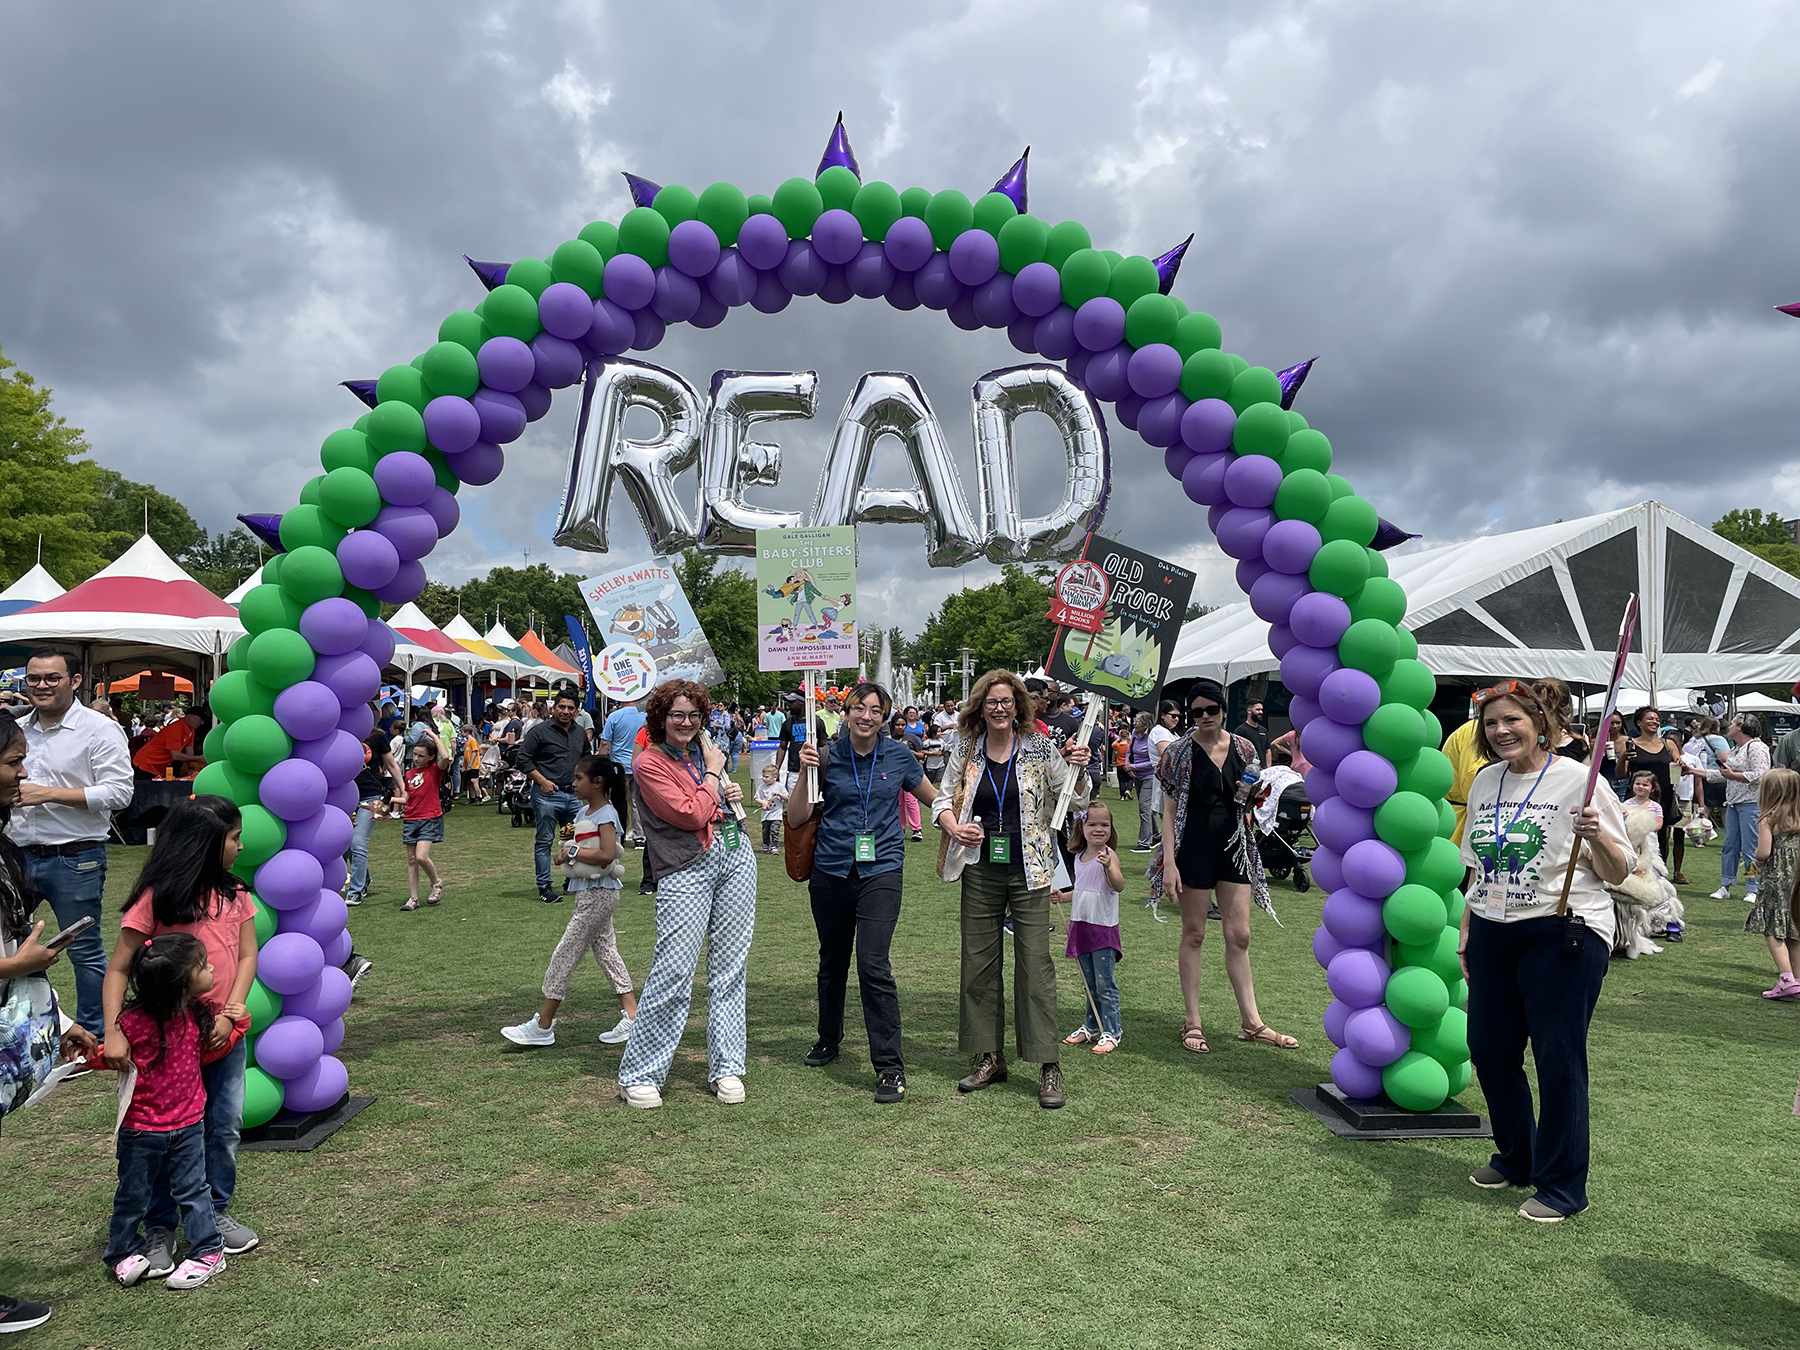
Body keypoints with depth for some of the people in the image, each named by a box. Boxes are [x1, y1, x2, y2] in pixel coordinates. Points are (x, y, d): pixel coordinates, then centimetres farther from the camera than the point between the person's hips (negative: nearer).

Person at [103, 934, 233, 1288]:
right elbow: (108, 1055, -6)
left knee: (192, 1188, 8)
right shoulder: (135, 1020, -20)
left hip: (188, 1124, 3)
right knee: (133, 1193, 13)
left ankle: (208, 1251, 18)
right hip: (142, 1128, -3)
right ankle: (123, 1252, 34)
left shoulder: (197, 1013, -2)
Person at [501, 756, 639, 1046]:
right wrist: (567, 840, 3)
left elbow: (606, 855, -29)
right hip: (589, 893, 10)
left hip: (597, 895, -10)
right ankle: (632, 1017, 17)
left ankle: (542, 1026, 4)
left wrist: (573, 851, -19)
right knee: (607, 953, 12)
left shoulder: (605, 815, -17)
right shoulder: (585, 812, 11)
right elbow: (580, 844, 24)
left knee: (563, 957, -4)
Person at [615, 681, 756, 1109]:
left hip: (736, 857, 6)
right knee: (672, 973, -9)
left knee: (729, 968, 8)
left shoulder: (705, 750, 13)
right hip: (687, 871, -6)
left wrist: (734, 796, 8)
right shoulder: (650, 763, -7)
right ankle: (638, 1076, 4)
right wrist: (712, 772, -4)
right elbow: (692, 815, -16)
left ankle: (726, 1068, 17)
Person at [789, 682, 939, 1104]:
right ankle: (829, 1038, 42)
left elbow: (934, 798, 15)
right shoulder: (827, 756, -2)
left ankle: (890, 1067, -7)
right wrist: (806, 772, -16)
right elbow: (796, 818, -4)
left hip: (880, 871, -2)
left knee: (873, 965, -15)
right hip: (831, 871, 2)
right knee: (832, 961, 18)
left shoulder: (898, 755, 0)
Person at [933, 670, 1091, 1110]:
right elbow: (942, 799, 13)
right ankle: (990, 1058, 22)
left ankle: (1049, 1066, 3)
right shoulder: (966, 751, 5)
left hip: (1028, 870, -3)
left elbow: (1076, 801, 3)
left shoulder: (1039, 748, 0)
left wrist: (1078, 771, -17)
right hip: (980, 870, 3)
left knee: (1035, 962, -5)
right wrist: (953, 826, -7)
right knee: (978, 962, 8)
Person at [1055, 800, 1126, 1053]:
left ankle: (1111, 1031, 6)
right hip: (1081, 926, 7)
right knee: (1090, 983, 17)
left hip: (1103, 928, -7)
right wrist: (1063, 897, 8)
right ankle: (1091, 1026, 28)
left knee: (1105, 983, -3)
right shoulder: (1080, 857, 9)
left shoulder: (1109, 855, -13)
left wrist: (1108, 866, -44)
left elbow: (1119, 886, -28)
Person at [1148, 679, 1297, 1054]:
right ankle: (1193, 1024, 12)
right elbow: (1169, 810, -6)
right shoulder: (1181, 752, -5)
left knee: (1239, 935, 6)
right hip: (1194, 847, -3)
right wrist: (1169, 862, -13)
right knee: (1194, 935, 4)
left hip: (1234, 846, 4)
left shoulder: (1244, 749, 5)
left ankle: (1252, 1022, 15)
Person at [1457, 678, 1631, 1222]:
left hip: (1562, 934, -6)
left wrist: (1597, 836, -25)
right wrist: (1466, 929, 16)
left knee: (1558, 1059, -1)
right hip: (1492, 933, 6)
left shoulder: (1577, 780, -7)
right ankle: (1516, 1158, 32)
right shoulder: (1486, 781, 11)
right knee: (1489, 1049, 11)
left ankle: (1563, 1185, 14)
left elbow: (1619, 872, -6)